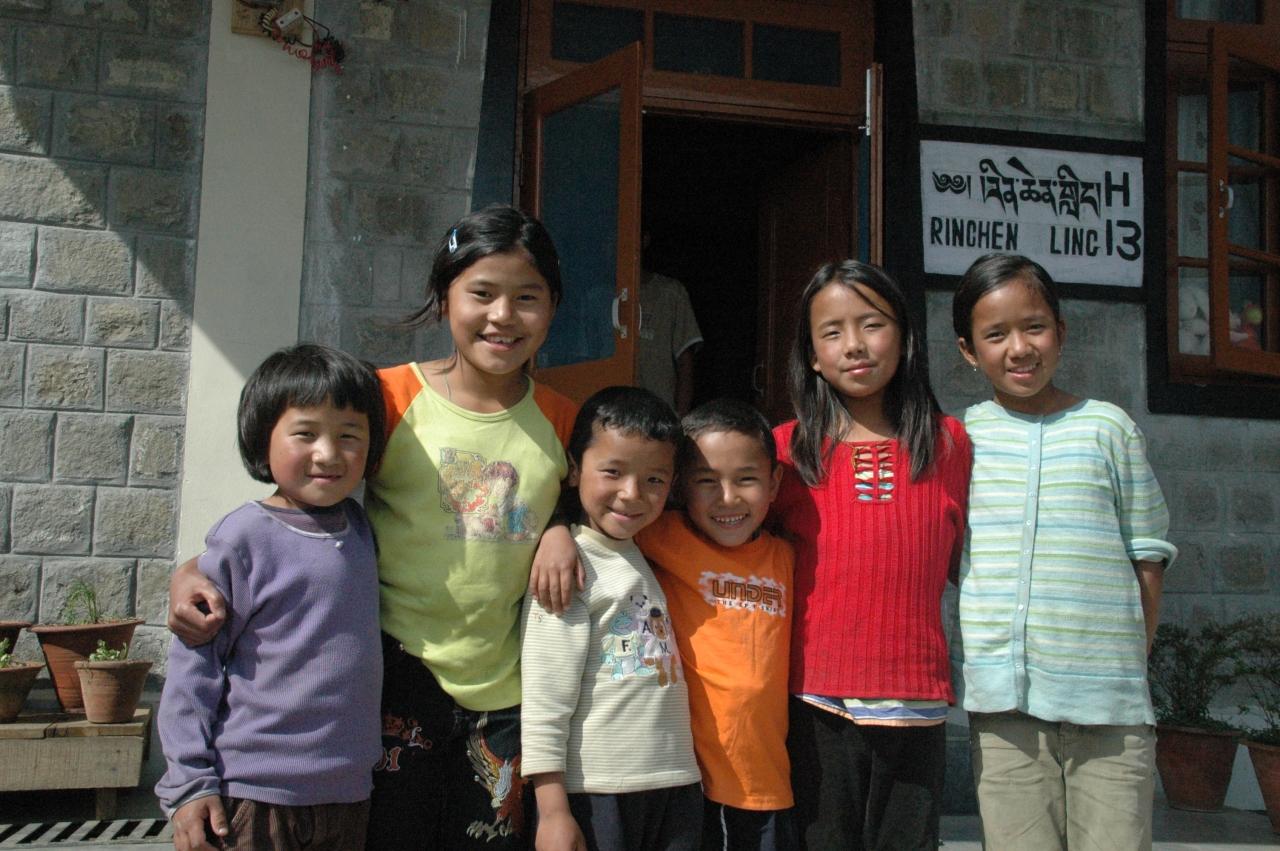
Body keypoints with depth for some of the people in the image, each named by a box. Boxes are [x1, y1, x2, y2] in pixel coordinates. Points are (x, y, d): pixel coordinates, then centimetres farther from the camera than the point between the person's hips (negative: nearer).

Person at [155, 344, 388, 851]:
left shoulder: (359, 527, 6)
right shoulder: (245, 537, -11)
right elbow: (194, 662, -8)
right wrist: (189, 782, -9)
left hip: (347, 792, 5)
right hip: (254, 793, -5)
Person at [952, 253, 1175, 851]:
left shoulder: (1108, 428, 4)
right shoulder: (960, 437, 6)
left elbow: (1146, 559, 7)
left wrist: (1129, 664, 3)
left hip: (1108, 706, -1)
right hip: (1003, 702, 1)